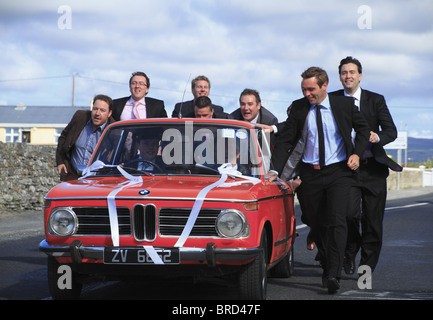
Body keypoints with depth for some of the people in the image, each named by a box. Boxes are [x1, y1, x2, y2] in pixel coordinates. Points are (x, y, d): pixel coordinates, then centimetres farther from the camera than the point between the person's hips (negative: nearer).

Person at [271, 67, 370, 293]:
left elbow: (362, 128, 13)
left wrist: (357, 154, -2)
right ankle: (326, 267, 25)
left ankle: (333, 274, -18)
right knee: (317, 224, 8)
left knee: (337, 221, -15)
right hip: (310, 173, 2)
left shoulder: (344, 105, -3)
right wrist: (275, 171, -7)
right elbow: (285, 140, 2)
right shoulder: (298, 108, -1)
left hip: (338, 171, -2)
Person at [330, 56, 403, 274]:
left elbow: (391, 130, 1)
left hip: (373, 168, 1)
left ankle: (367, 268, 16)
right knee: (350, 213, -18)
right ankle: (350, 252, 11)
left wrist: (377, 137, -20)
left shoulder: (376, 100, 7)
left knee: (373, 221, 2)